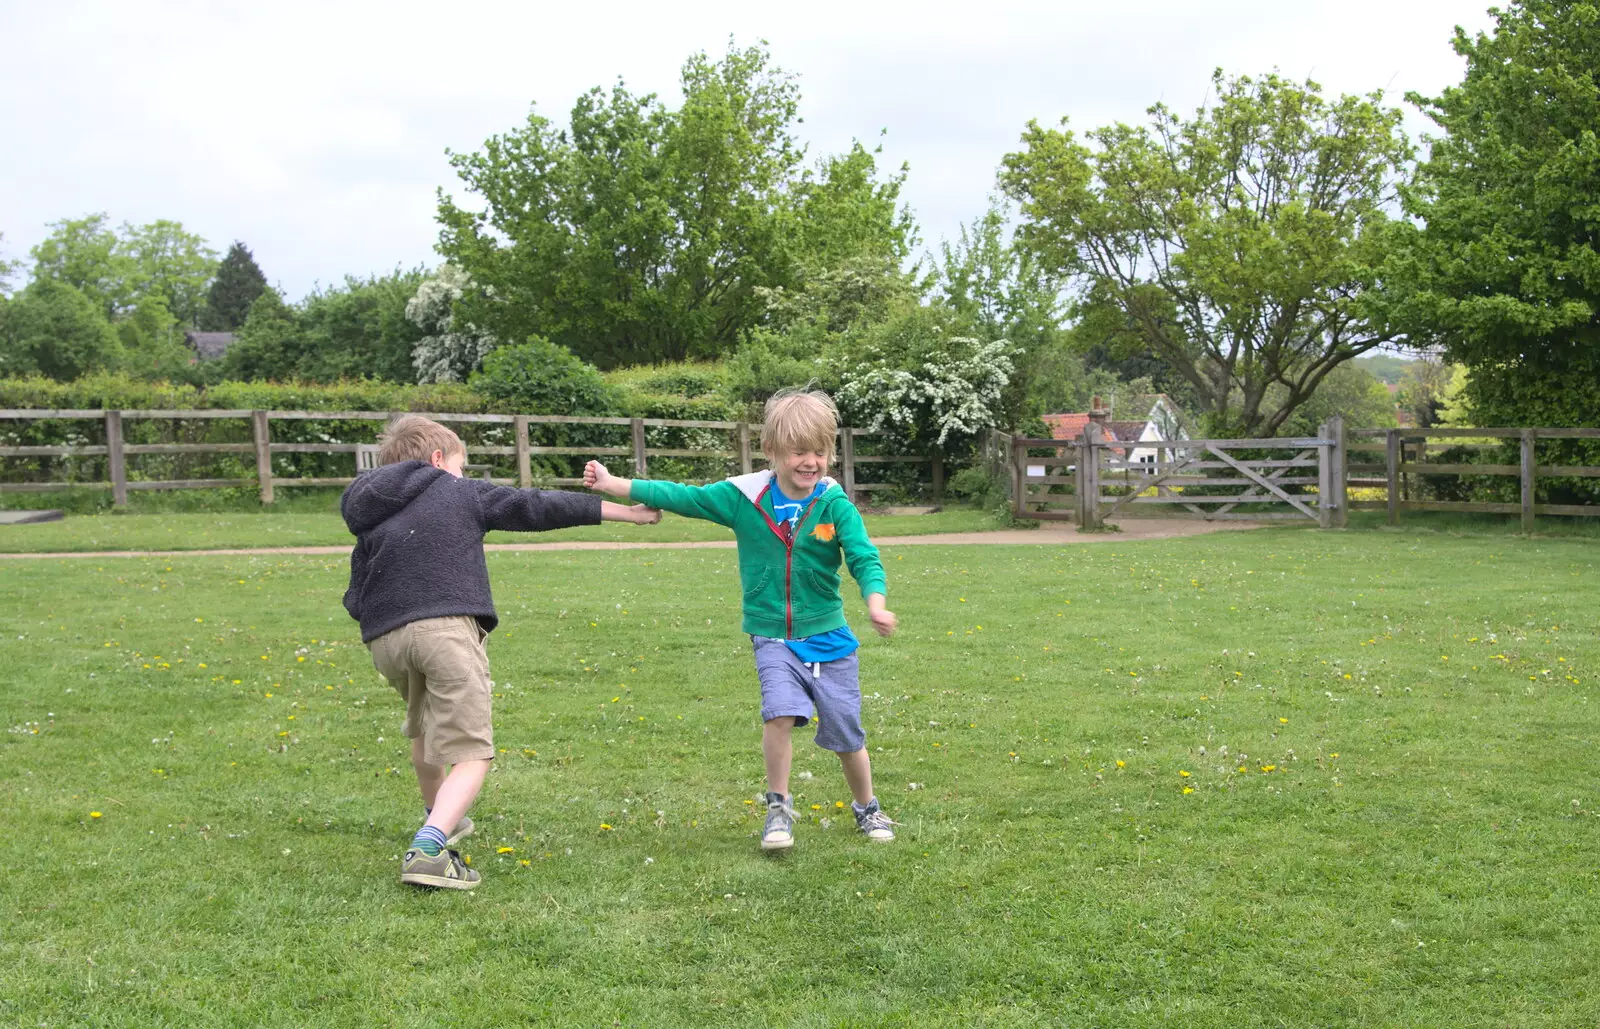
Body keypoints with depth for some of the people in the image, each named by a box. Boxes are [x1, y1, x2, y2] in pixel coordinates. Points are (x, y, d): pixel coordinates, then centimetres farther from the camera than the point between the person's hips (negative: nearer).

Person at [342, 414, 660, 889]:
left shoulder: (369, 523, 21)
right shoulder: (463, 493, 12)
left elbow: (355, 601, 14)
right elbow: (538, 507, 13)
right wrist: (621, 510, 17)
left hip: (384, 638, 5)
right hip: (446, 627, -5)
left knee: (424, 729, 32)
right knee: (471, 754, -6)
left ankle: (439, 818, 52)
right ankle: (428, 846, -27)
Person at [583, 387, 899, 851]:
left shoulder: (835, 506, -11)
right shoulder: (743, 497, -7)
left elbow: (863, 557, -17)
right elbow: (681, 497, -2)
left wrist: (875, 603, -36)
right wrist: (613, 484, -5)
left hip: (828, 636, 0)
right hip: (772, 636, 0)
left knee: (845, 733, 7)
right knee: (781, 712, -22)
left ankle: (867, 809, 34)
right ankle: (778, 809, -1)